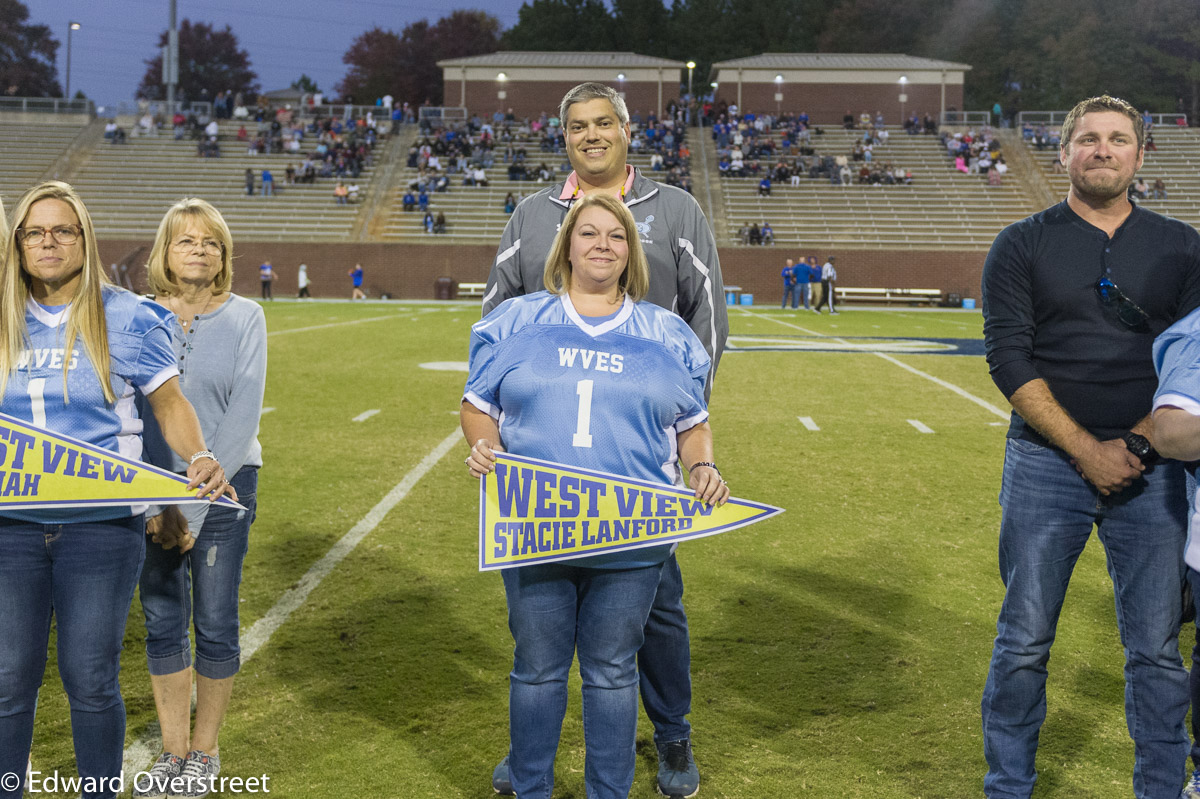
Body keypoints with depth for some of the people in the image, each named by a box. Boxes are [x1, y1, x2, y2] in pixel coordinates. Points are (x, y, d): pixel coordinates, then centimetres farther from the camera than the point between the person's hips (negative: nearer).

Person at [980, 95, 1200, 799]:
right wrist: (1087, 451, -12)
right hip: (1047, 464, -1)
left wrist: (1140, 443, -10)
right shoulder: (1022, 245, 5)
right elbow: (1009, 358, -4)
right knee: (1026, 639, 2)